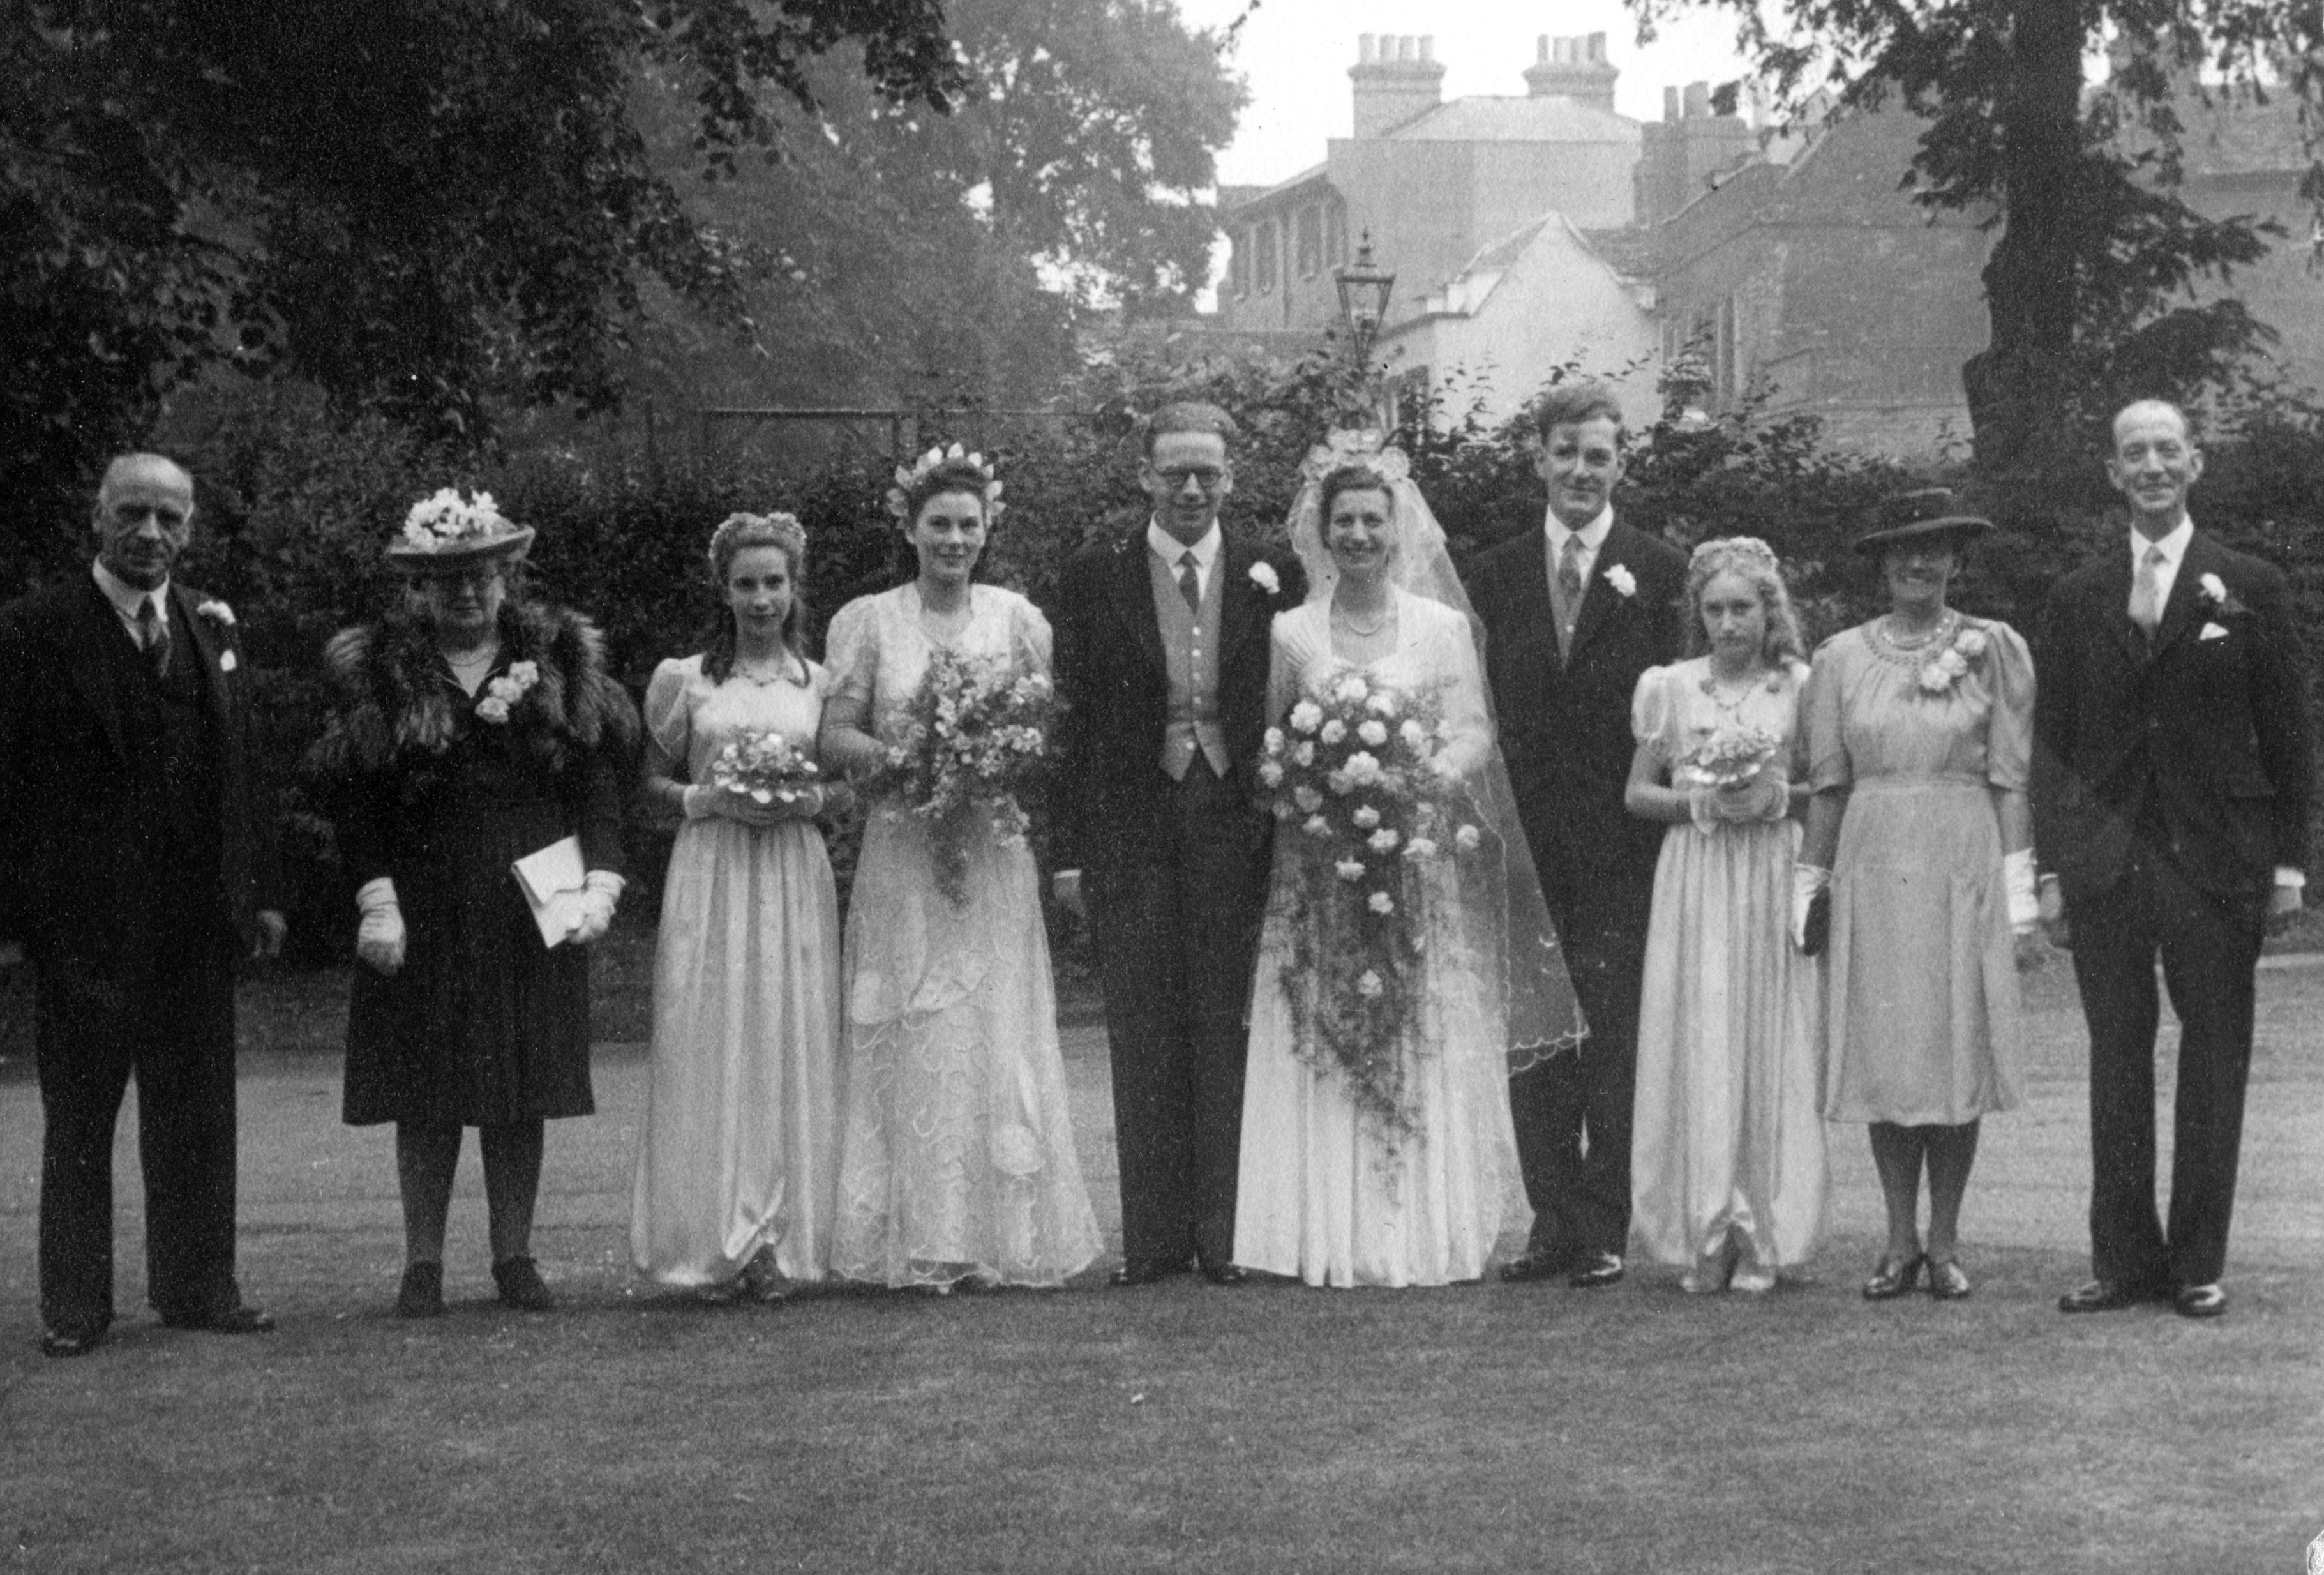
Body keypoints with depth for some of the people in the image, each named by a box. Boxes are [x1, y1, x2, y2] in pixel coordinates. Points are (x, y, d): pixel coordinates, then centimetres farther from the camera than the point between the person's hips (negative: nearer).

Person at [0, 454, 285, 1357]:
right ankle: (75, 1306, 11)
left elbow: (241, 769, 12)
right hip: (81, 922, -4)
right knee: (78, 1120, 5)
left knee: (196, 1114, 9)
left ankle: (197, 1290, 19)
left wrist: (259, 892, 7)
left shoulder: (212, 629, 11)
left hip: (197, 920, 4)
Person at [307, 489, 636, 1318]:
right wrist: (376, 901, -12)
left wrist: (599, 883, -9)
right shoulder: (377, 671, 1)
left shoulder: (561, 659, 6)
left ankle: (515, 1256, 13)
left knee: (523, 1094, 4)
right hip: (425, 912, -1)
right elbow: (355, 800, -3)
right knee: (427, 1096, 1)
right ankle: (423, 1263, 8)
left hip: (533, 911, 1)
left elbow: (599, 782, 2)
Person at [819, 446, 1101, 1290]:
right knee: (915, 1044, -3)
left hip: (996, 855, 1)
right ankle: (922, 1244, 0)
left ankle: (1003, 1239, 3)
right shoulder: (869, 620, 4)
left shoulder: (1019, 619, 7)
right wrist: (901, 761, -16)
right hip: (903, 853, -1)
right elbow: (836, 734, 1)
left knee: (1001, 1037, -1)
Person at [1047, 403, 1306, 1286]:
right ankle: (1155, 1239, 7)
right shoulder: (1095, 580, 5)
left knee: (1231, 1034, 2)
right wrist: (1068, 850, 0)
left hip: (1239, 824, 0)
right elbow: (1072, 720, 4)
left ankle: (1228, 1236, 8)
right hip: (1133, 828, 0)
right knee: (1144, 1040, 2)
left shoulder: (1272, 577, 7)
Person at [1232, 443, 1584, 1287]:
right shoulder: (1289, 632, 7)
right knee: (1318, 1054, -2)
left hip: (1419, 863, 0)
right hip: (1318, 873, 0)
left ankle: (1424, 1235, 5)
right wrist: (1307, 789, -12)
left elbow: (1474, 737, 1)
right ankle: (1331, 1239, 2)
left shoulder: (1443, 627, 6)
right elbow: (1268, 747, 8)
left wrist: (1420, 782, -17)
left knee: (1428, 1052, -1)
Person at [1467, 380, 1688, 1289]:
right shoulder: (1496, 575, 11)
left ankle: (1604, 1230, 3)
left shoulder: (1660, 572, 3)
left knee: (1615, 1038, -2)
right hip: (1525, 839, 3)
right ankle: (1554, 1225, 11)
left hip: (1622, 844, -3)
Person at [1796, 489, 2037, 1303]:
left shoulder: (1994, 649, 3)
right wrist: (1809, 882, 5)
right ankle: (1900, 1242, 10)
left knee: (1958, 1049, 0)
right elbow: (1827, 782, 9)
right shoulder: (1842, 657, 7)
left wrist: (2020, 890, -4)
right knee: (1883, 1053, 2)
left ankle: (1944, 1241, 9)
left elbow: (2011, 777, 1)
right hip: (1872, 866, 1)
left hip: (1964, 866, -1)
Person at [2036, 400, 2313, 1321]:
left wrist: (2290, 861, -1)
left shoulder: (2251, 589, 3)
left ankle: (2199, 1264, 9)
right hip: (2105, 859, 2)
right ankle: (2124, 1258, 12)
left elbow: (2288, 736, 4)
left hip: (2216, 862, -2)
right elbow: (2052, 742, 8)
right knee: (2116, 1060, 5)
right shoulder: (2076, 599, 8)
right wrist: (2051, 865, 2)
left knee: (2214, 1060, 2)